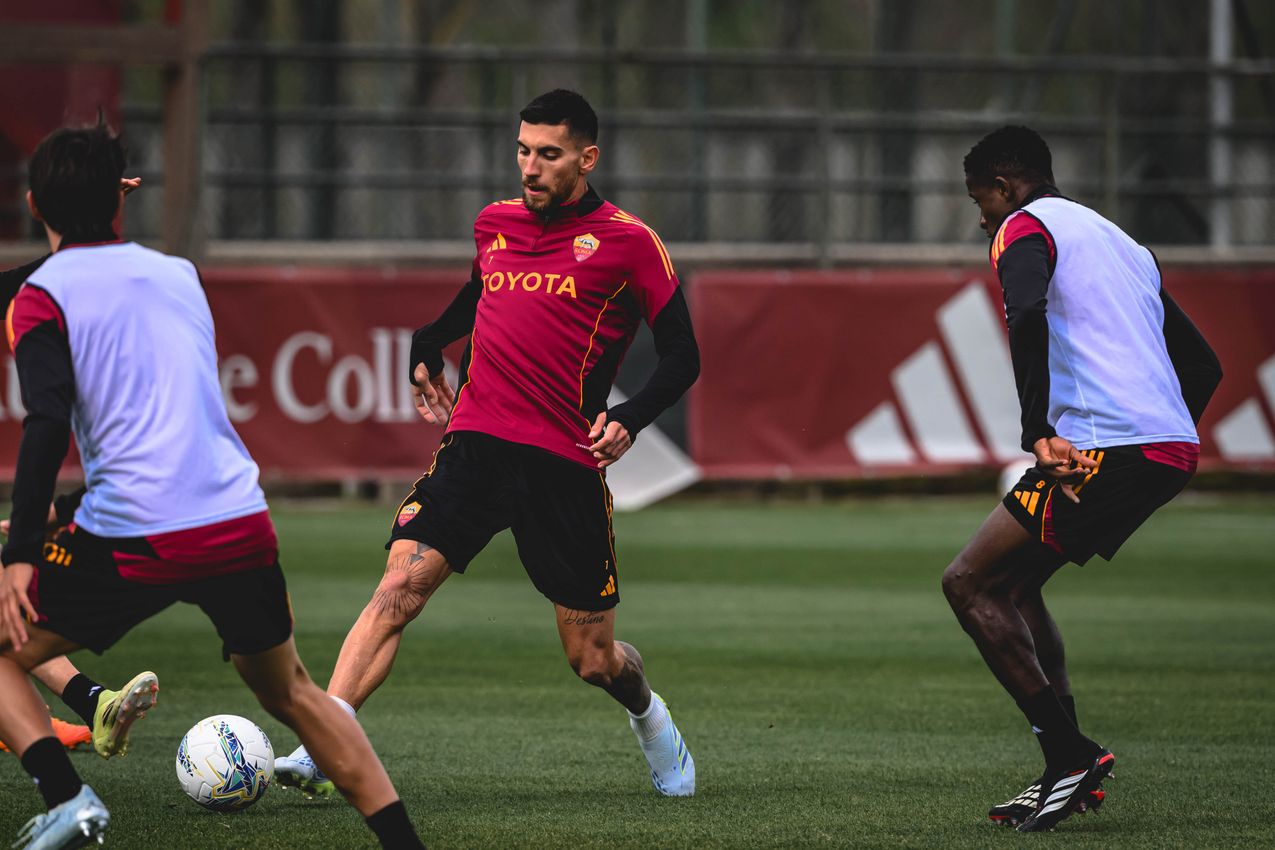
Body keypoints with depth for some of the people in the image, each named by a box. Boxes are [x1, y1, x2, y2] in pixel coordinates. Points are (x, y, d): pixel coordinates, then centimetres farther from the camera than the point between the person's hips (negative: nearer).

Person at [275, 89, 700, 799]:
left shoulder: (629, 242, -1)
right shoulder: (494, 223, 13)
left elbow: (682, 357, 0)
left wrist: (630, 419, -14)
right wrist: (426, 349, 23)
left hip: (568, 466, -3)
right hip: (475, 444, 3)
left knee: (592, 660, 6)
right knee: (399, 588, -19)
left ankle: (648, 713, 41)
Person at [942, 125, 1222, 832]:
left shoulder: (1026, 226, 2)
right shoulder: (1122, 246, 28)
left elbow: (1027, 314, -21)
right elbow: (1202, 364, 29)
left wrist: (1037, 431, -21)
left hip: (1107, 448, -9)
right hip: (1175, 450, 9)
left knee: (969, 584, -3)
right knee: (1015, 585, 20)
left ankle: (1072, 753, -9)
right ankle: (1068, 773, 15)